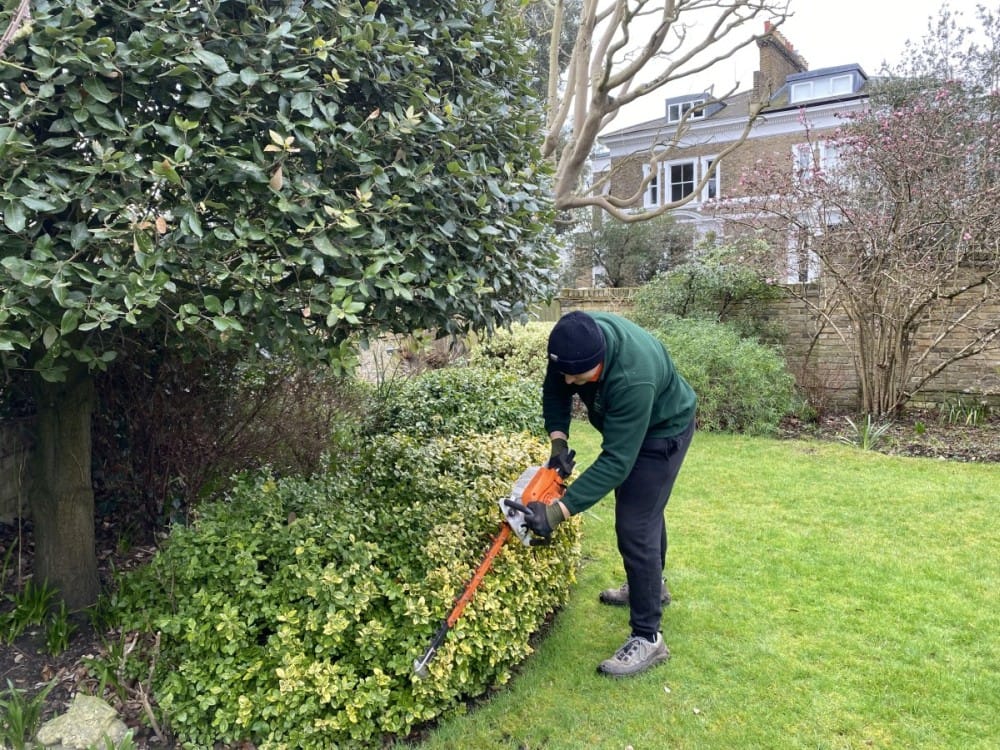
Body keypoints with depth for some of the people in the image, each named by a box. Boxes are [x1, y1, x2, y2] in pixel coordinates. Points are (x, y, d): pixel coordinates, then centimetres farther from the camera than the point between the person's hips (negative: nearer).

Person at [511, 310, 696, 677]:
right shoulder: (574, 341, -25)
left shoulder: (632, 378, -44)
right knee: (643, 506, 24)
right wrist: (558, 439, -21)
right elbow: (555, 390, -6)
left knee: (635, 526, -13)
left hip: (662, 429, -8)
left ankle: (647, 638, -2)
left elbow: (616, 461, -41)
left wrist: (559, 511, -45)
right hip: (625, 426, 8)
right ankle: (652, 585, 46)